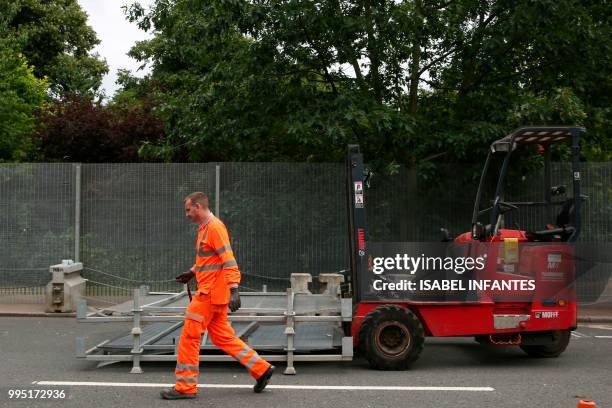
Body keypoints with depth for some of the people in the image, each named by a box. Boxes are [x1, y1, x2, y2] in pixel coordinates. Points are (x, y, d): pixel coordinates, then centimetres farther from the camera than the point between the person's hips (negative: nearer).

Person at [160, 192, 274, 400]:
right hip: (213, 294, 10)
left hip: (210, 294, -10)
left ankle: (185, 387, 8)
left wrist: (233, 289, -27)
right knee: (222, 336, 12)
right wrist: (192, 273, 28)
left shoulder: (215, 227, -15)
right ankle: (261, 369, 15)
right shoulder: (205, 228, 16)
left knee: (189, 336, -2)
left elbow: (228, 260, -22)